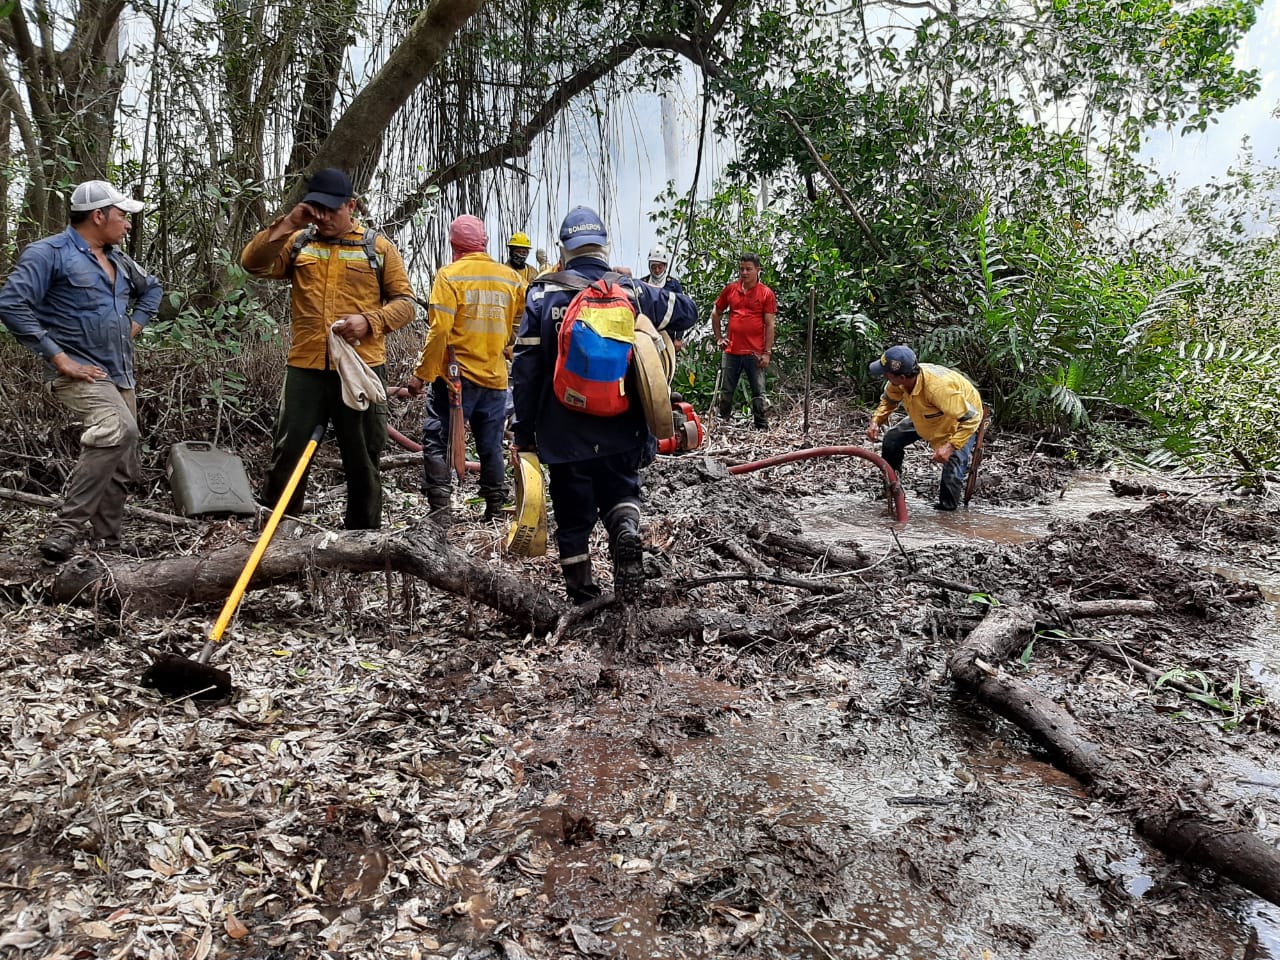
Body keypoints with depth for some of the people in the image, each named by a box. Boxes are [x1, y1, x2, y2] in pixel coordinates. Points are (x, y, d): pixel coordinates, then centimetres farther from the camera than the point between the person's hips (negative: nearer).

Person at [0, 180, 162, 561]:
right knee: (118, 430, -34)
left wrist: (134, 325, 19)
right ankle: (66, 528, -28)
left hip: (120, 375, 8)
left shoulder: (118, 259, 17)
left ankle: (108, 543, 22)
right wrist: (60, 359, -20)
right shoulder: (49, 253, -7)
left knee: (121, 466, 9)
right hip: (80, 373, -8)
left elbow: (151, 288, 36)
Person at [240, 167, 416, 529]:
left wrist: (369, 321, -14)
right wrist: (286, 226, -10)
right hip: (305, 368, 1)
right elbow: (253, 264, -2)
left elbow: (405, 302, 3)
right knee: (288, 454, 3)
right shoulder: (297, 243, 11)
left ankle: (364, 535, 21)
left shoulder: (379, 247, 6)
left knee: (363, 461, 8)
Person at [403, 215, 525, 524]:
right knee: (490, 447, 14)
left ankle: (439, 510, 0)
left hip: (455, 377, -4)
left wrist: (421, 374, -8)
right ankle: (495, 511, 20)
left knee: (436, 442, 4)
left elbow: (439, 330, -14)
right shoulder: (512, 278, 5)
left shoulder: (449, 275, -8)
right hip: (495, 379, 5)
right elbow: (520, 330, 8)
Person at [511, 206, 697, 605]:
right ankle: (627, 531, -11)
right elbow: (687, 311, 14)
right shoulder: (632, 291, -1)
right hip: (622, 430, 1)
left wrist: (523, 431, 3)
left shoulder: (543, 295, -5)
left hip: (565, 432, -1)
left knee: (573, 512, 11)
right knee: (621, 490, 21)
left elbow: (525, 370, -5)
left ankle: (581, 593, 16)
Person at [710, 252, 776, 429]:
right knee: (725, 392, 10)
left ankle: (762, 428, 10)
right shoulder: (730, 290, 8)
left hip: (755, 353, -3)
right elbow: (716, 313, 20)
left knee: (759, 393, 2)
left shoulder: (766, 294, -2)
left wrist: (767, 353, -9)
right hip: (731, 351, 3)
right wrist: (718, 338, 12)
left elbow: (769, 325, -4)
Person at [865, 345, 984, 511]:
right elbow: (888, 400, 0)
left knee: (952, 469, -21)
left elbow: (971, 418, -40)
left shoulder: (938, 387, -46)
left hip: (964, 418, -7)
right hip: (928, 417, 7)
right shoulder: (898, 383, -25)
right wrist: (876, 421, -17)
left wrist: (950, 446, -47)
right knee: (891, 440, 0)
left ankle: (947, 509, 4)